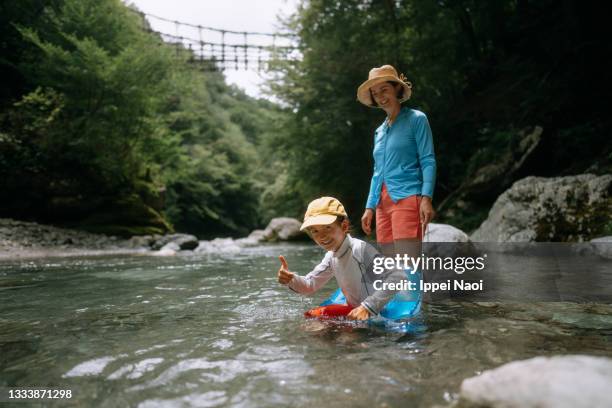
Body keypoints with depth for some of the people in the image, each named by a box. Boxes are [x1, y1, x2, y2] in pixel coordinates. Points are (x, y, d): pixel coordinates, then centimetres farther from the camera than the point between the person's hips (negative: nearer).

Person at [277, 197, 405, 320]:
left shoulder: (360, 249, -24)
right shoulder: (331, 256, 4)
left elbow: (398, 276, -32)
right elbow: (310, 285, 12)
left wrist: (368, 307, -34)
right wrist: (291, 279, -10)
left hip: (372, 313, -8)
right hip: (354, 310, 8)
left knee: (321, 313, -20)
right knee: (310, 315, 9)